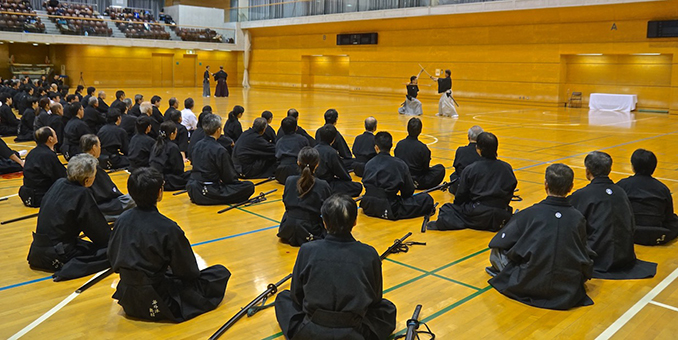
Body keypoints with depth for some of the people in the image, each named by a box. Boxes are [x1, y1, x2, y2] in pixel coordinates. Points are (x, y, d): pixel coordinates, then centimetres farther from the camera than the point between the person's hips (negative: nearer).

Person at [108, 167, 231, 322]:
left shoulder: (121, 221, -4)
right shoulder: (168, 229, -22)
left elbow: (113, 259, 9)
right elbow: (188, 271, -11)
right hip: (155, 304, -7)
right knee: (221, 273, 0)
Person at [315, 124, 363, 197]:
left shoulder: (315, 149, 0)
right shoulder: (332, 153, -20)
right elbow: (340, 171, -9)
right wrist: (349, 179, 11)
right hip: (328, 186, -8)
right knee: (358, 187, -5)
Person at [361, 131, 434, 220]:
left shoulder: (368, 164, 5)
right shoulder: (400, 164, -5)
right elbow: (409, 191, 3)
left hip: (368, 209, 5)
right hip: (390, 211, -5)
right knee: (427, 199, 1)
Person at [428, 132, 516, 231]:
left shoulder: (470, 170, -7)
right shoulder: (507, 168, 1)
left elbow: (461, 196, 1)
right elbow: (509, 194, 11)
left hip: (478, 217, -4)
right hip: (501, 216, 5)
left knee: (447, 209, 7)